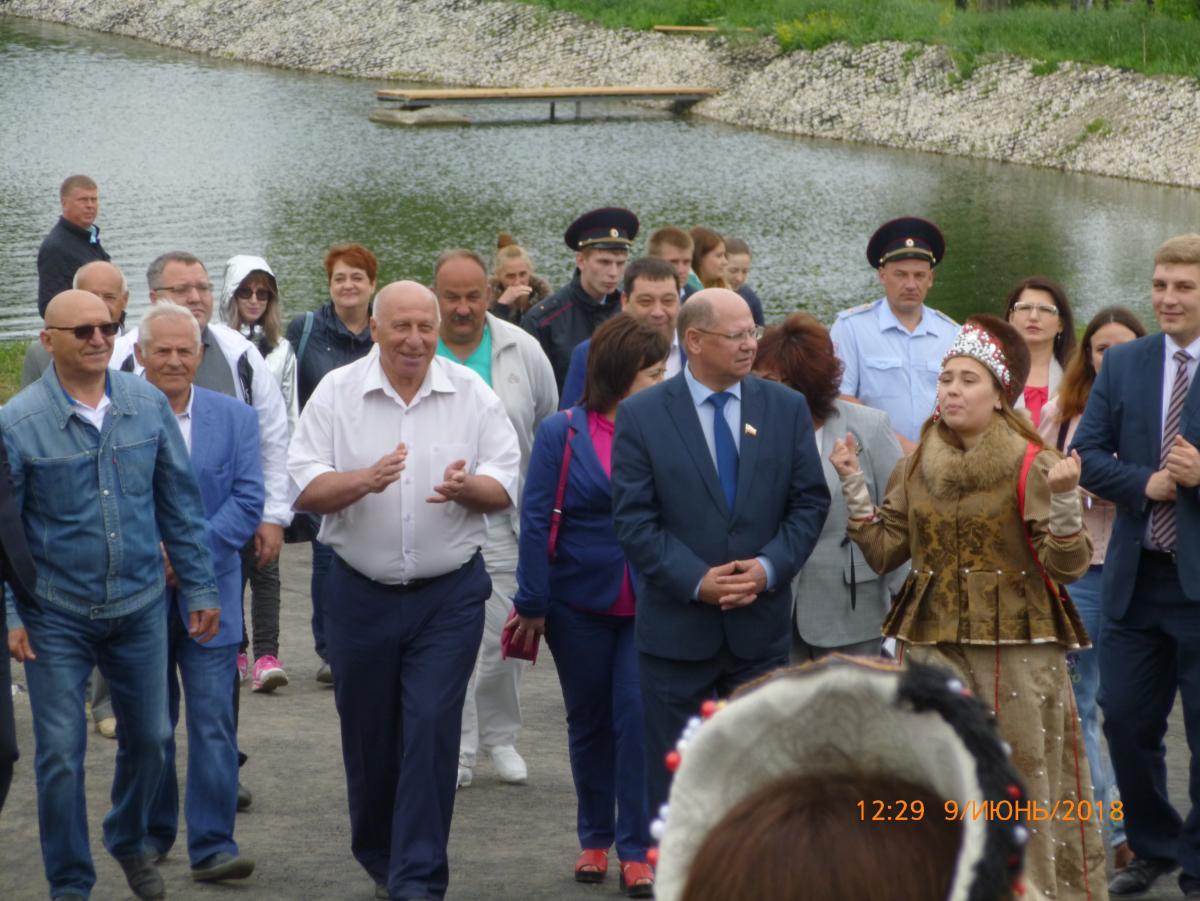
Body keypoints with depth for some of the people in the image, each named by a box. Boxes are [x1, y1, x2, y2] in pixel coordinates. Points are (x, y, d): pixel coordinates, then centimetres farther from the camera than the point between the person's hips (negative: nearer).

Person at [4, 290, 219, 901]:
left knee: (148, 737, 15)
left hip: (140, 606, 3)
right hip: (56, 615, -3)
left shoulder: (148, 404, 0)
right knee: (61, 753, 0)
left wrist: (199, 587, 6)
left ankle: (129, 841, 41)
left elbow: (179, 502, 7)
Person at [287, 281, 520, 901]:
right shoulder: (337, 393, -1)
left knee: (431, 732, -7)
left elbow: (505, 488, 1)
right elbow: (304, 489, -6)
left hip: (449, 595, -1)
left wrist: (467, 488, -21)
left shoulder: (472, 395, 1)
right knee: (367, 734, 10)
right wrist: (365, 480, -23)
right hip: (361, 592, 1)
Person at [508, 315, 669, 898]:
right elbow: (536, 519, -4)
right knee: (588, 721, 12)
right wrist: (532, 605, -7)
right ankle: (595, 839, 27)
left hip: (646, 604, 0)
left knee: (637, 717, -6)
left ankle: (636, 850, 3)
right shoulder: (563, 433, -5)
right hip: (579, 603, 0)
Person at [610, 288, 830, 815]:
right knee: (675, 775, 6)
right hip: (677, 628, -2)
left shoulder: (787, 409, 4)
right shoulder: (641, 416, -4)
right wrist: (696, 580, -16)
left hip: (761, 627, 2)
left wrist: (770, 566, -11)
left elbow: (810, 501, 4)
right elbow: (633, 518, -7)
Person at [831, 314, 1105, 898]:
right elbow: (882, 554, 7)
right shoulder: (915, 469, 8)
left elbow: (1066, 567, -11)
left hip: (1014, 651, -4)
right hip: (931, 646, 4)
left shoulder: (1030, 466, -7)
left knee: (1020, 785, -1)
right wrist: (853, 486, 1)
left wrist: (1064, 500, -26)